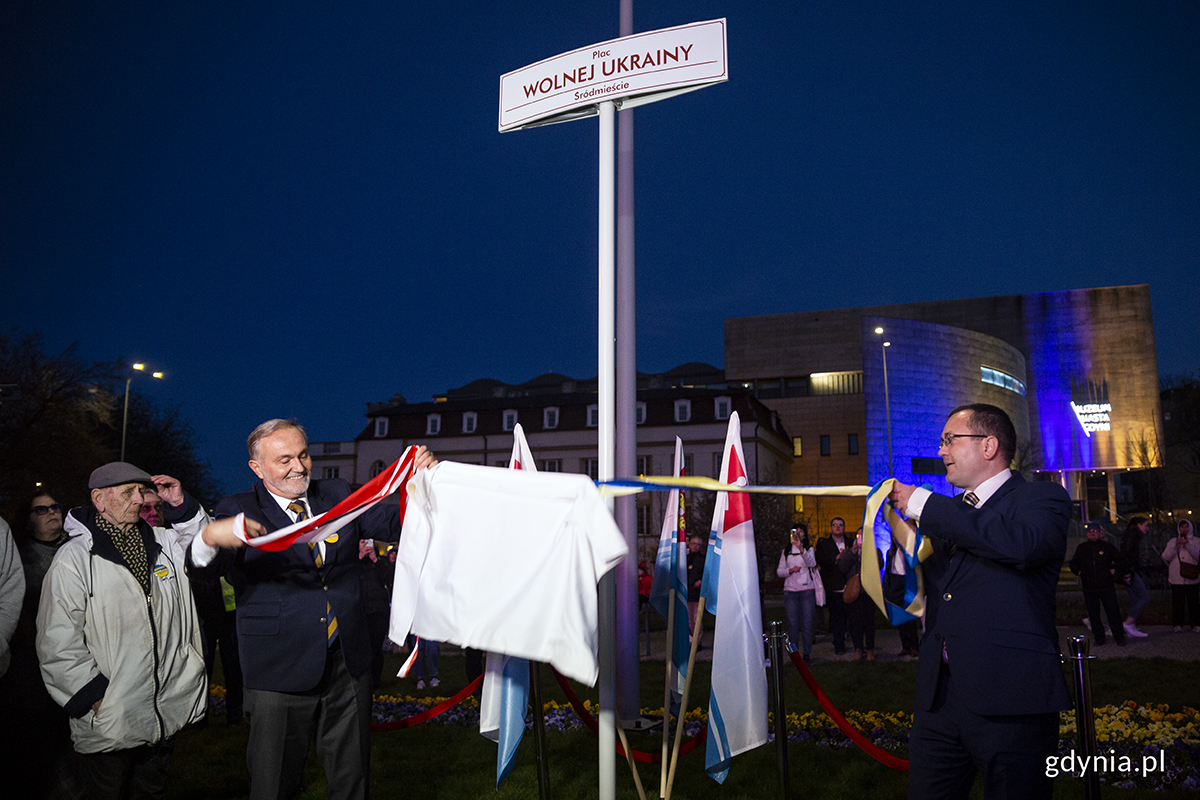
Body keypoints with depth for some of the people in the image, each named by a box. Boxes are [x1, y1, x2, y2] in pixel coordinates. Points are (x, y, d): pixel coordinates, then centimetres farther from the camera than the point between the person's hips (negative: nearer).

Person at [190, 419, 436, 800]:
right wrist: (210, 538, -43)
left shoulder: (338, 495, 6)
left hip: (349, 667, 4)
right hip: (280, 673, -3)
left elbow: (395, 525, 3)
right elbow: (203, 565, -19)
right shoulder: (240, 511, -5)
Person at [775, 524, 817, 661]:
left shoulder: (809, 549, 7)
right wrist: (790, 570, -10)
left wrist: (801, 549, -30)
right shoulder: (786, 551, 13)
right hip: (790, 591, 2)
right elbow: (779, 571, 11)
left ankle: (807, 653, 7)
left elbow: (812, 563, -15)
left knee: (807, 623, -3)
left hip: (807, 590, -1)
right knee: (792, 624, 0)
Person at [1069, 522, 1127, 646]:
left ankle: (1119, 637, 9)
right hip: (1089, 588, 2)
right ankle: (1099, 637, 15)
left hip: (1107, 586, -2)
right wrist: (1079, 572, 6)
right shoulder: (1082, 548, 11)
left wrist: (1114, 570, 0)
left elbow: (1120, 560, 13)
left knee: (1113, 612, -1)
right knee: (1093, 614, 5)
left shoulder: (1107, 547, 4)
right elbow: (1073, 563, 22)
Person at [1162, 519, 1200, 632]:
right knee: (1177, 602, 0)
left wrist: (1187, 545, -16)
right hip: (1176, 578, 1)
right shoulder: (1173, 542, 15)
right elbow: (1165, 557, 3)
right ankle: (1178, 624, 5)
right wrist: (1176, 546, -9)